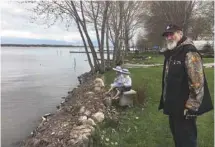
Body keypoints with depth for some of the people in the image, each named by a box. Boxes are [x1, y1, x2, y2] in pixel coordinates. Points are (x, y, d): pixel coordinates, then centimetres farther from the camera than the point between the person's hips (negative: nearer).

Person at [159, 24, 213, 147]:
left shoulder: (189, 52, -18)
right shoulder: (170, 54, 12)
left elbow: (197, 82, -24)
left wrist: (191, 107, -22)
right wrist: (166, 102, 21)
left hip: (184, 108, -9)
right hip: (173, 107, 9)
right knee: (177, 137, 22)